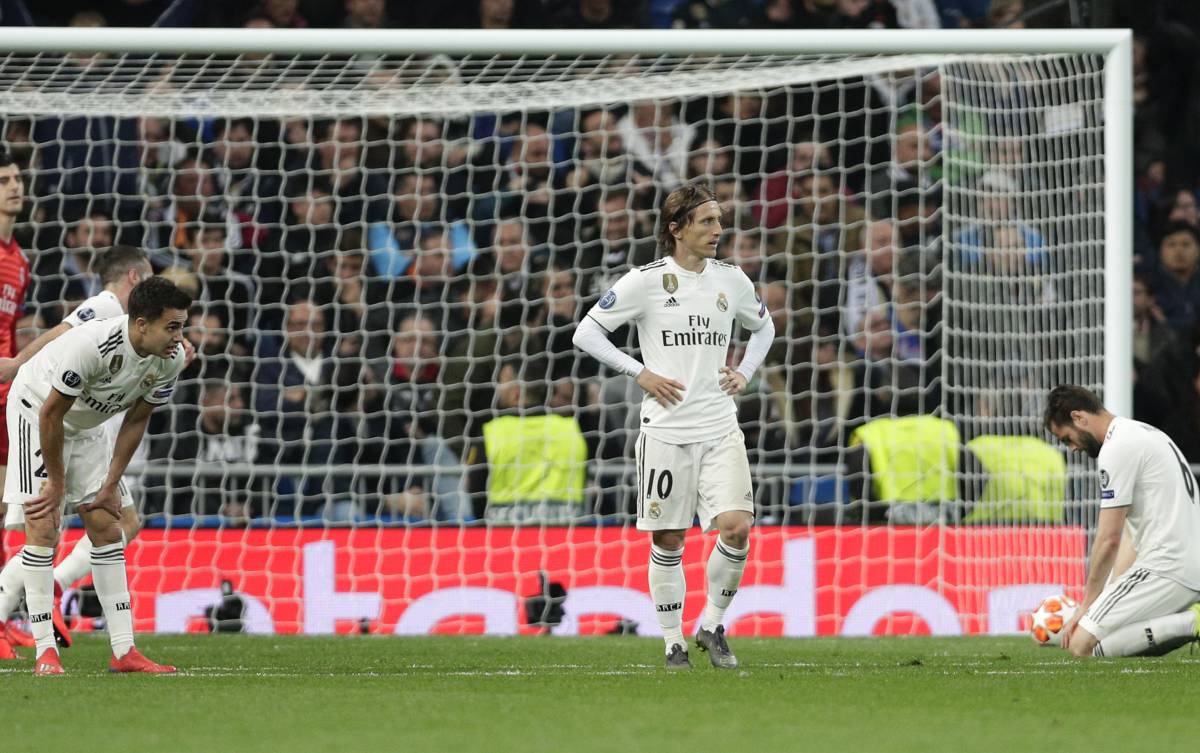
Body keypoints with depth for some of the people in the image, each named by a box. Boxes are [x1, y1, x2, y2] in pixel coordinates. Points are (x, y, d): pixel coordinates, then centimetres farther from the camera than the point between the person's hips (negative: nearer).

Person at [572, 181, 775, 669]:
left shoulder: (732, 281, 8)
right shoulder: (646, 281, -4)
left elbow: (762, 327, 28)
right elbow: (587, 333, -1)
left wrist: (745, 373, 11)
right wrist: (641, 374, -9)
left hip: (720, 430, 3)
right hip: (666, 429, -3)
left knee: (737, 528, -13)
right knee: (668, 541, 2)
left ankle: (713, 625, 6)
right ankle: (673, 643, 14)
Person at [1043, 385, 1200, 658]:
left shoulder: (1117, 449, -10)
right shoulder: (1147, 433, 21)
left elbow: (1109, 539, -11)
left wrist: (1088, 603, -2)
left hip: (1168, 570, -10)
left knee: (1081, 644, -15)